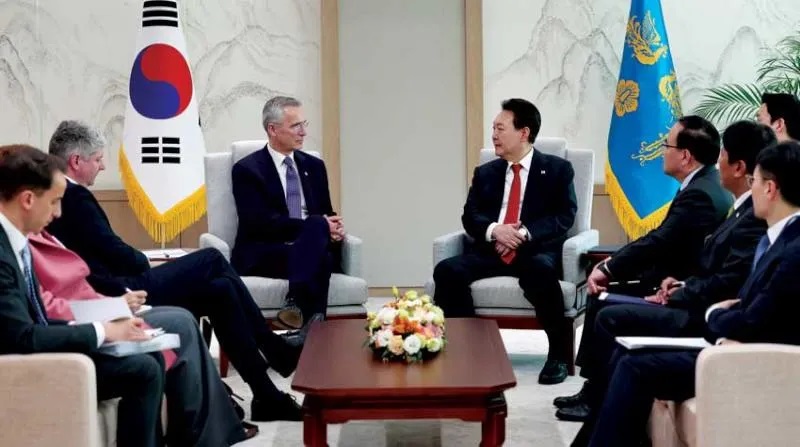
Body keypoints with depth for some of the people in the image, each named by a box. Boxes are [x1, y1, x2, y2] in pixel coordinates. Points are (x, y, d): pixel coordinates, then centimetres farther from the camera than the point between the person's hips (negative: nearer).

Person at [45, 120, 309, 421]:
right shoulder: (74, 196, -16)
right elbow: (115, 253, -17)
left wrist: (139, 263, 6)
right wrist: (143, 261, 2)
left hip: (115, 293, 10)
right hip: (122, 295, -10)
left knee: (220, 289, 9)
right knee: (212, 261, -7)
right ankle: (276, 351, 5)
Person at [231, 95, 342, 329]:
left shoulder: (314, 166, 18)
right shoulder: (247, 169, 0)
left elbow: (326, 214, 19)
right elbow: (261, 223, -11)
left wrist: (333, 227, -9)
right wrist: (319, 226, -16)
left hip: (312, 250, 4)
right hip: (263, 255, -4)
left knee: (318, 225, -33)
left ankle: (296, 306, -46)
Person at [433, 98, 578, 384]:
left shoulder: (557, 169, 8)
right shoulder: (485, 173, 19)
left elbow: (564, 217, -3)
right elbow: (470, 216, 9)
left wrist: (525, 233, -19)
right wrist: (494, 230, -15)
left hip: (536, 250, -4)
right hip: (492, 250, 4)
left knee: (541, 270, -39)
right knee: (447, 270, -25)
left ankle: (558, 355, -24)